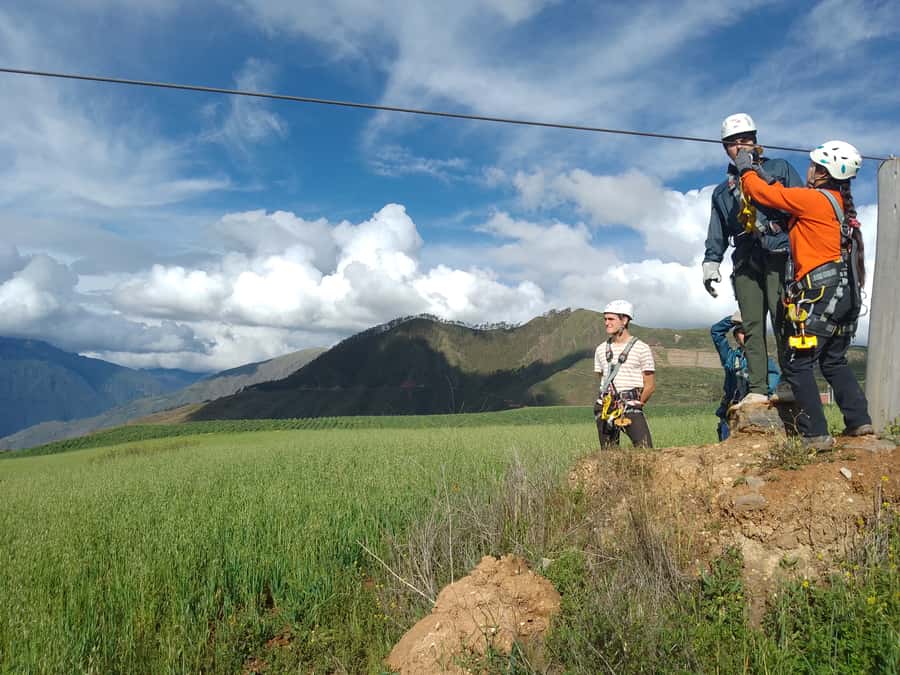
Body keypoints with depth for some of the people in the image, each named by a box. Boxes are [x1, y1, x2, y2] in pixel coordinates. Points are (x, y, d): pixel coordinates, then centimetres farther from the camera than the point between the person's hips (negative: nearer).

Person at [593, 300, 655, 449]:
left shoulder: (641, 348, -1)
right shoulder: (601, 349, 12)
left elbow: (650, 385, 1)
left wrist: (637, 404, -1)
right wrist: (609, 403, 8)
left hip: (631, 406, -4)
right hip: (605, 407, 4)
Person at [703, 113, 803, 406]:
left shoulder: (780, 169, 17)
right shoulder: (722, 191, 27)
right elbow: (716, 235, 26)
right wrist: (710, 264, 13)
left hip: (779, 253, -3)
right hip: (746, 261, 4)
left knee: (782, 317, -15)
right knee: (752, 326, -3)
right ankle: (757, 389, -4)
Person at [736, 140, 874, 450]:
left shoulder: (814, 199, -10)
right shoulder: (840, 203, 17)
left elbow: (765, 194, -5)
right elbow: (785, 196, 24)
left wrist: (746, 170, 13)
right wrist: (759, 173, 24)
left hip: (822, 292, -9)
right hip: (846, 293, 9)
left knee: (798, 364, -4)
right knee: (834, 361, 19)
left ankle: (816, 434, -5)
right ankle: (859, 420, 16)